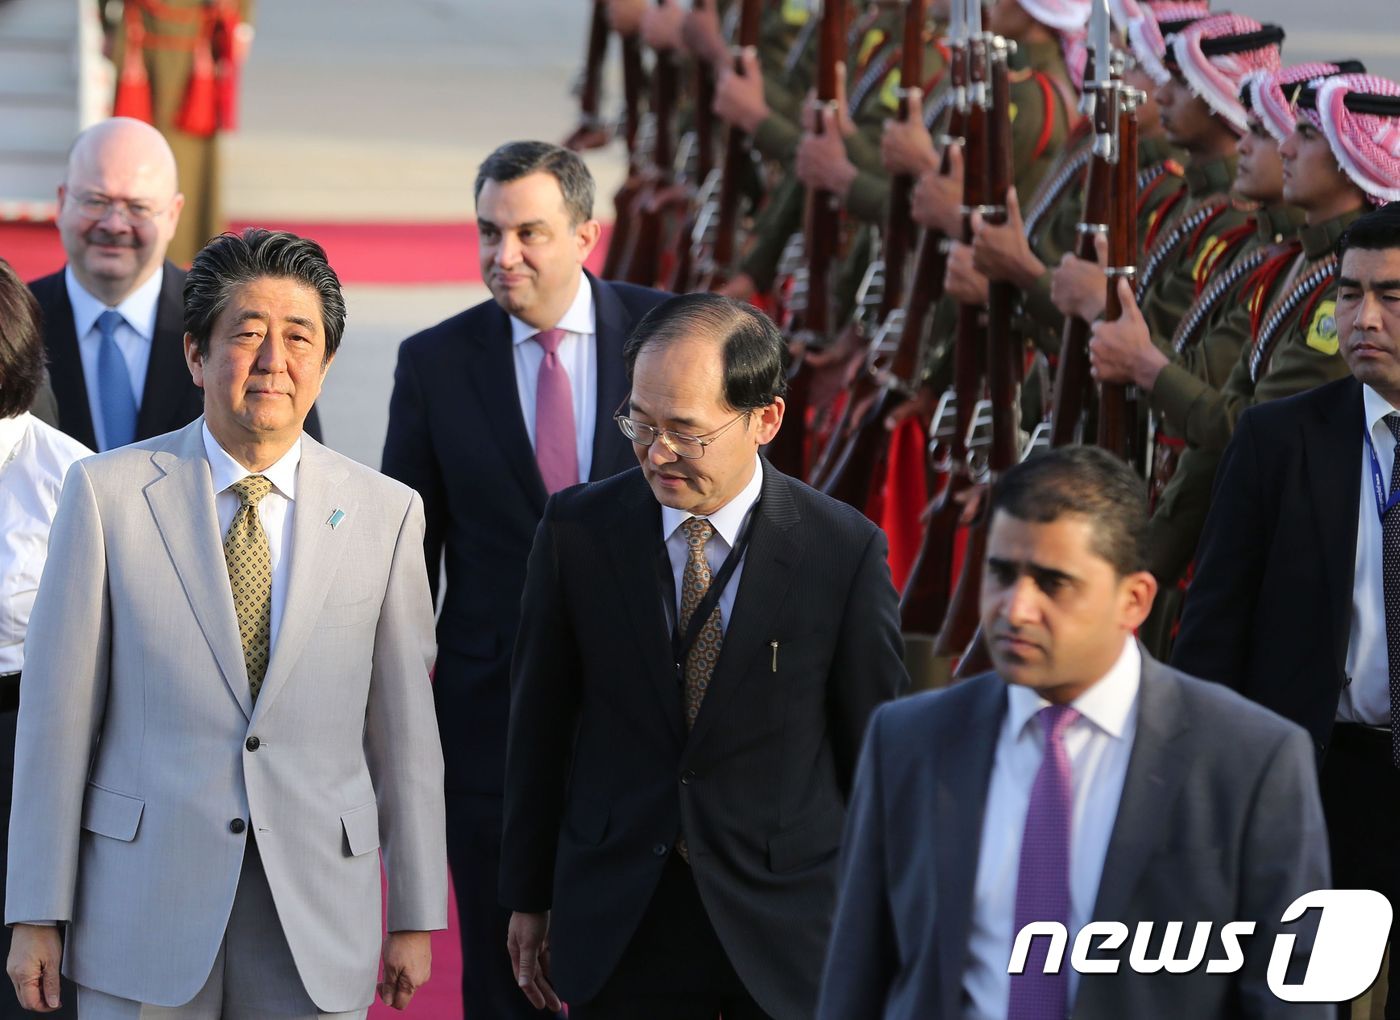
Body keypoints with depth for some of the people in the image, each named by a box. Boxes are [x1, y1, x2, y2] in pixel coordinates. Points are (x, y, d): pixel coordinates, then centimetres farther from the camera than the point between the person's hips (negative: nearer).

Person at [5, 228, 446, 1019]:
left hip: (317, 930, 1)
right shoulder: (108, 493, -1)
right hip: (144, 916, -1)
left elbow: (405, 730, 7)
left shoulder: (387, 514, 4)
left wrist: (416, 919, 8)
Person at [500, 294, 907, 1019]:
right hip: (618, 924, 1)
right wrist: (528, 898, 8)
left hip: (789, 925, -1)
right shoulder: (577, 530, -4)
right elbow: (539, 725, 4)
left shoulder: (844, 550, -9)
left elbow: (872, 752, -1)